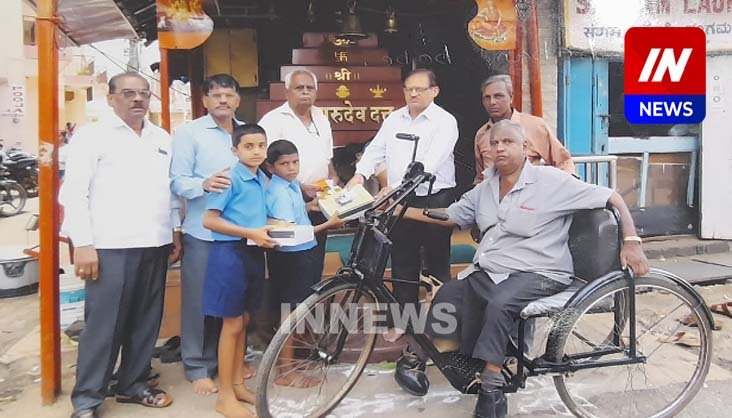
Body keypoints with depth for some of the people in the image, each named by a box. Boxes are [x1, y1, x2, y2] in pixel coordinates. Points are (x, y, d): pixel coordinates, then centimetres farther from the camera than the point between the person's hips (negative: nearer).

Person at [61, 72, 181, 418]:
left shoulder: (163, 139, 15)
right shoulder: (93, 135, 0)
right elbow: (74, 193, -5)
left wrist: (175, 231, 12)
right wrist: (83, 245, -11)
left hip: (155, 245, 5)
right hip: (111, 247, -5)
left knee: (146, 321, 11)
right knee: (103, 324, -1)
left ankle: (133, 384, 27)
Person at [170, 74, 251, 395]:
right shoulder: (189, 132, 0)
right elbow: (177, 181, -8)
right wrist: (204, 184, -27)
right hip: (203, 232, -4)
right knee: (200, 300, 3)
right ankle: (198, 368, 17)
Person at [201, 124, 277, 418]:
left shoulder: (262, 179, 11)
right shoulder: (230, 178, -11)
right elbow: (209, 220, -16)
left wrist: (271, 229, 4)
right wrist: (251, 233, -21)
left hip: (253, 253, 7)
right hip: (231, 252, -7)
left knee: (243, 321, 15)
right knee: (232, 324, -1)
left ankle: (238, 384, 29)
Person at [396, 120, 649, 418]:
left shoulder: (552, 181, -7)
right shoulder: (485, 188, 13)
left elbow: (612, 198, -5)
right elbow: (449, 216, 13)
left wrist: (631, 242, -16)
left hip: (537, 274, -6)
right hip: (487, 272, 6)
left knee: (498, 305, -33)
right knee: (446, 297, -13)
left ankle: (491, 389, -21)